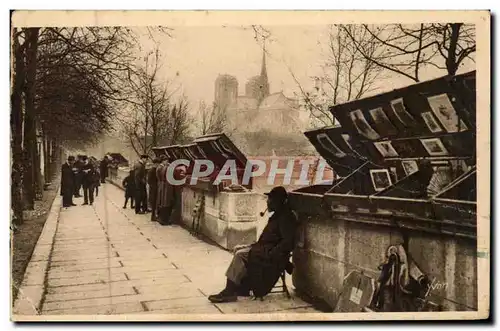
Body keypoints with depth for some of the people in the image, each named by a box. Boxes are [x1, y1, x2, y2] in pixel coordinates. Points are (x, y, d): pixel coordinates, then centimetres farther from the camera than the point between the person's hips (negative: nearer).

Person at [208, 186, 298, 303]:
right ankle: (242, 288, 1)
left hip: (271, 250, -11)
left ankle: (229, 292, -15)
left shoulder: (286, 217, -17)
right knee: (237, 249, 5)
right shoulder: (278, 214, 16)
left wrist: (271, 253, -24)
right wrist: (257, 244, 11)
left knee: (241, 254, -21)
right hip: (266, 246, 11)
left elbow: (288, 241, -24)